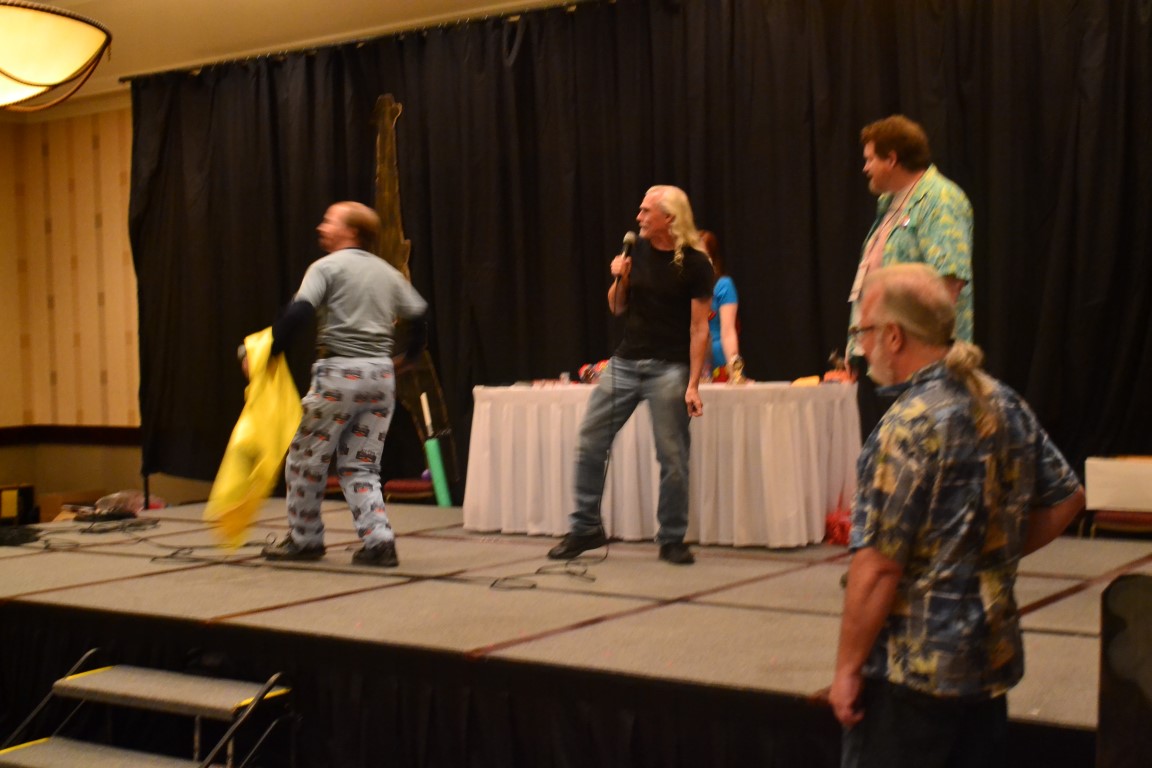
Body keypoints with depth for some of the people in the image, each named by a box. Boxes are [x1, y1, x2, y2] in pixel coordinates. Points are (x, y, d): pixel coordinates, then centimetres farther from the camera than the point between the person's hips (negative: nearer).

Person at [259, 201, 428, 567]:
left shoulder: (327, 267, -3)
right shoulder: (388, 272, 14)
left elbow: (298, 313, -16)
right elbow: (420, 315, 17)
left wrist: (268, 352, -8)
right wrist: (408, 357, 30)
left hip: (340, 372, -6)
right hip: (382, 375, 6)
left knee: (306, 458, 9)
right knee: (359, 465, 11)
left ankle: (304, 539, 19)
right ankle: (379, 541, -3)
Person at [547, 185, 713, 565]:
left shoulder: (694, 263, -7)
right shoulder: (636, 251, 7)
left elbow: (699, 328, -9)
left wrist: (693, 384, -15)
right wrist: (619, 280, -7)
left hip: (668, 369, -5)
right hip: (624, 362, 5)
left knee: (672, 456, -2)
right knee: (589, 442, 2)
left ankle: (672, 539, 11)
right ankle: (585, 528, 14)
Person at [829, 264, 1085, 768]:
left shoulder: (909, 426, -19)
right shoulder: (1005, 404, 3)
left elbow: (878, 567, -20)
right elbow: (1067, 499, 14)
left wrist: (847, 669, -12)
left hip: (914, 669, -8)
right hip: (994, 659, 8)